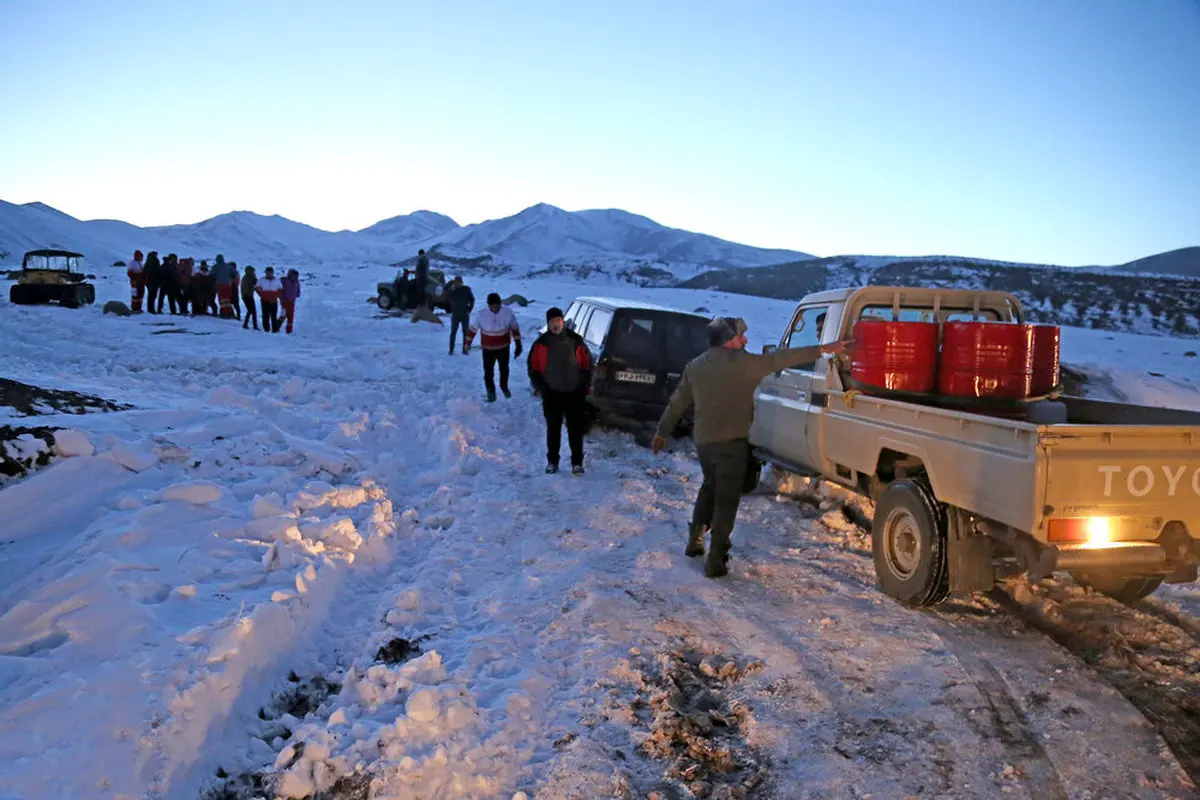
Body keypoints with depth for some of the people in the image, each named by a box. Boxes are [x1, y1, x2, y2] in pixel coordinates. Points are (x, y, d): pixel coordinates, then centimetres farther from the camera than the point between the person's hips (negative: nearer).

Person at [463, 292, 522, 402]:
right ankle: (491, 391, 25)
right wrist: (466, 345, -3)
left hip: (503, 347, 1)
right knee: (488, 371, 3)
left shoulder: (508, 312, -17)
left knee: (504, 369, 16)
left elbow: (515, 329, -4)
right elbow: (471, 330, -8)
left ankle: (504, 386, 44)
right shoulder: (480, 314, -20)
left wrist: (518, 345, 0)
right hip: (488, 348, -1)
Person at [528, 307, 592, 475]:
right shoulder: (541, 343, 0)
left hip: (574, 393, 0)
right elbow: (533, 367, 5)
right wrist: (539, 387, -3)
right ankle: (552, 462, 18)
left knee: (575, 429, 2)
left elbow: (587, 363, 5)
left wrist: (585, 385, 0)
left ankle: (577, 463, 9)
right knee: (553, 429, 8)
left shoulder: (575, 340, 0)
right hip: (551, 394, 0)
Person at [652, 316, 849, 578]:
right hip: (731, 442, -6)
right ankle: (715, 561, -2)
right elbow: (781, 358, -10)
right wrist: (822, 350, -8)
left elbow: (676, 404, 12)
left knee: (710, 488, 27)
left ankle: (695, 541, 30)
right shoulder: (741, 362, -10)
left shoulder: (694, 366, 8)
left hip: (703, 441, 6)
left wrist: (662, 432, 21)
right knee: (726, 500, 0)